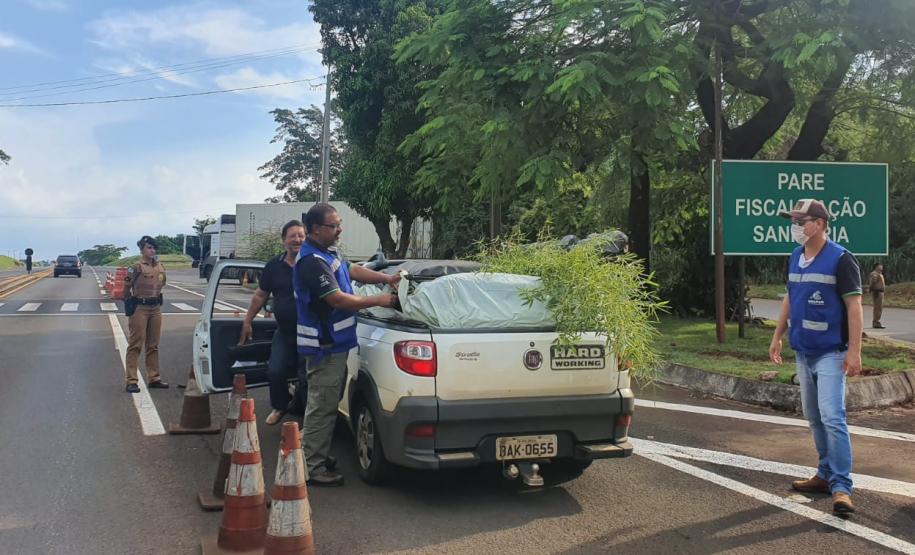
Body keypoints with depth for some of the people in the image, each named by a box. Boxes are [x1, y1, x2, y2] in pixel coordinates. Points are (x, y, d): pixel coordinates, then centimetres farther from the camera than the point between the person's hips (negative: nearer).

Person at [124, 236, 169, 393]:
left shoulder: (160, 267, 7)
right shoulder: (137, 267, -12)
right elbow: (126, 286, -10)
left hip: (156, 308, 6)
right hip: (140, 308, -6)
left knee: (153, 345, 13)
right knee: (136, 344, -3)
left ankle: (154, 378, 21)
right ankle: (131, 380, 0)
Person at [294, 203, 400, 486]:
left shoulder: (328, 253, 10)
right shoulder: (312, 261, -23)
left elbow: (352, 270, 21)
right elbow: (338, 299, -26)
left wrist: (387, 278, 9)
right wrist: (378, 300, -20)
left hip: (332, 343, 11)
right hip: (324, 346, -11)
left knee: (324, 404, 20)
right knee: (322, 407, -4)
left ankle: (315, 455, 32)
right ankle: (313, 469, 4)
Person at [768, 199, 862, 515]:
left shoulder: (840, 259, -12)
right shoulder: (795, 259, 8)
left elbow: (854, 307, -13)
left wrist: (854, 351, -18)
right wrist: (777, 337, 17)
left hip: (830, 353, -7)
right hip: (803, 352, 7)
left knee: (832, 417, -13)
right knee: (814, 417, 12)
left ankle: (841, 487, -9)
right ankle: (826, 475, 23)